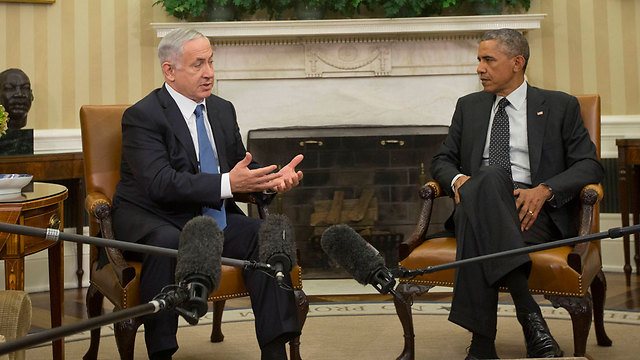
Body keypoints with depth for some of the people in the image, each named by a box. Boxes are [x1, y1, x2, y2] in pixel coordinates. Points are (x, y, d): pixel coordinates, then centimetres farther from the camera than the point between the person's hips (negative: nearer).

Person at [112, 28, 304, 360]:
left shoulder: (222, 110, 12)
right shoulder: (142, 116, -11)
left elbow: (243, 170, 14)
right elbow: (160, 183, -25)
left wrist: (274, 178, -10)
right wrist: (226, 184, -34)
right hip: (153, 220, -6)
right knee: (168, 244, -38)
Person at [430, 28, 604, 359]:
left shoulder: (560, 106, 15)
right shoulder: (469, 106, 26)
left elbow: (589, 165, 6)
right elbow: (441, 160, 24)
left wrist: (544, 190, -13)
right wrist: (457, 180, -3)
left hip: (533, 210, -2)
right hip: (476, 203, 2)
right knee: (490, 179, -38)